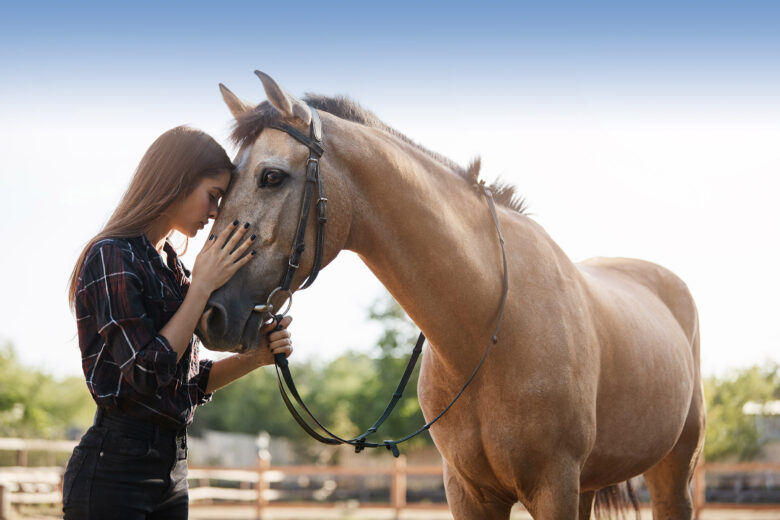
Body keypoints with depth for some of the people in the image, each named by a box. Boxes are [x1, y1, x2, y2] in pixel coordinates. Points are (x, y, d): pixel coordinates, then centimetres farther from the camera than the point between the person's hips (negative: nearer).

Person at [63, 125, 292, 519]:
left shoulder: (169, 264, 15)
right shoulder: (113, 257, -12)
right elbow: (146, 372, -20)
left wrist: (253, 357, 1)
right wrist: (202, 286, -15)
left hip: (170, 466, 9)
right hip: (114, 470, -9)